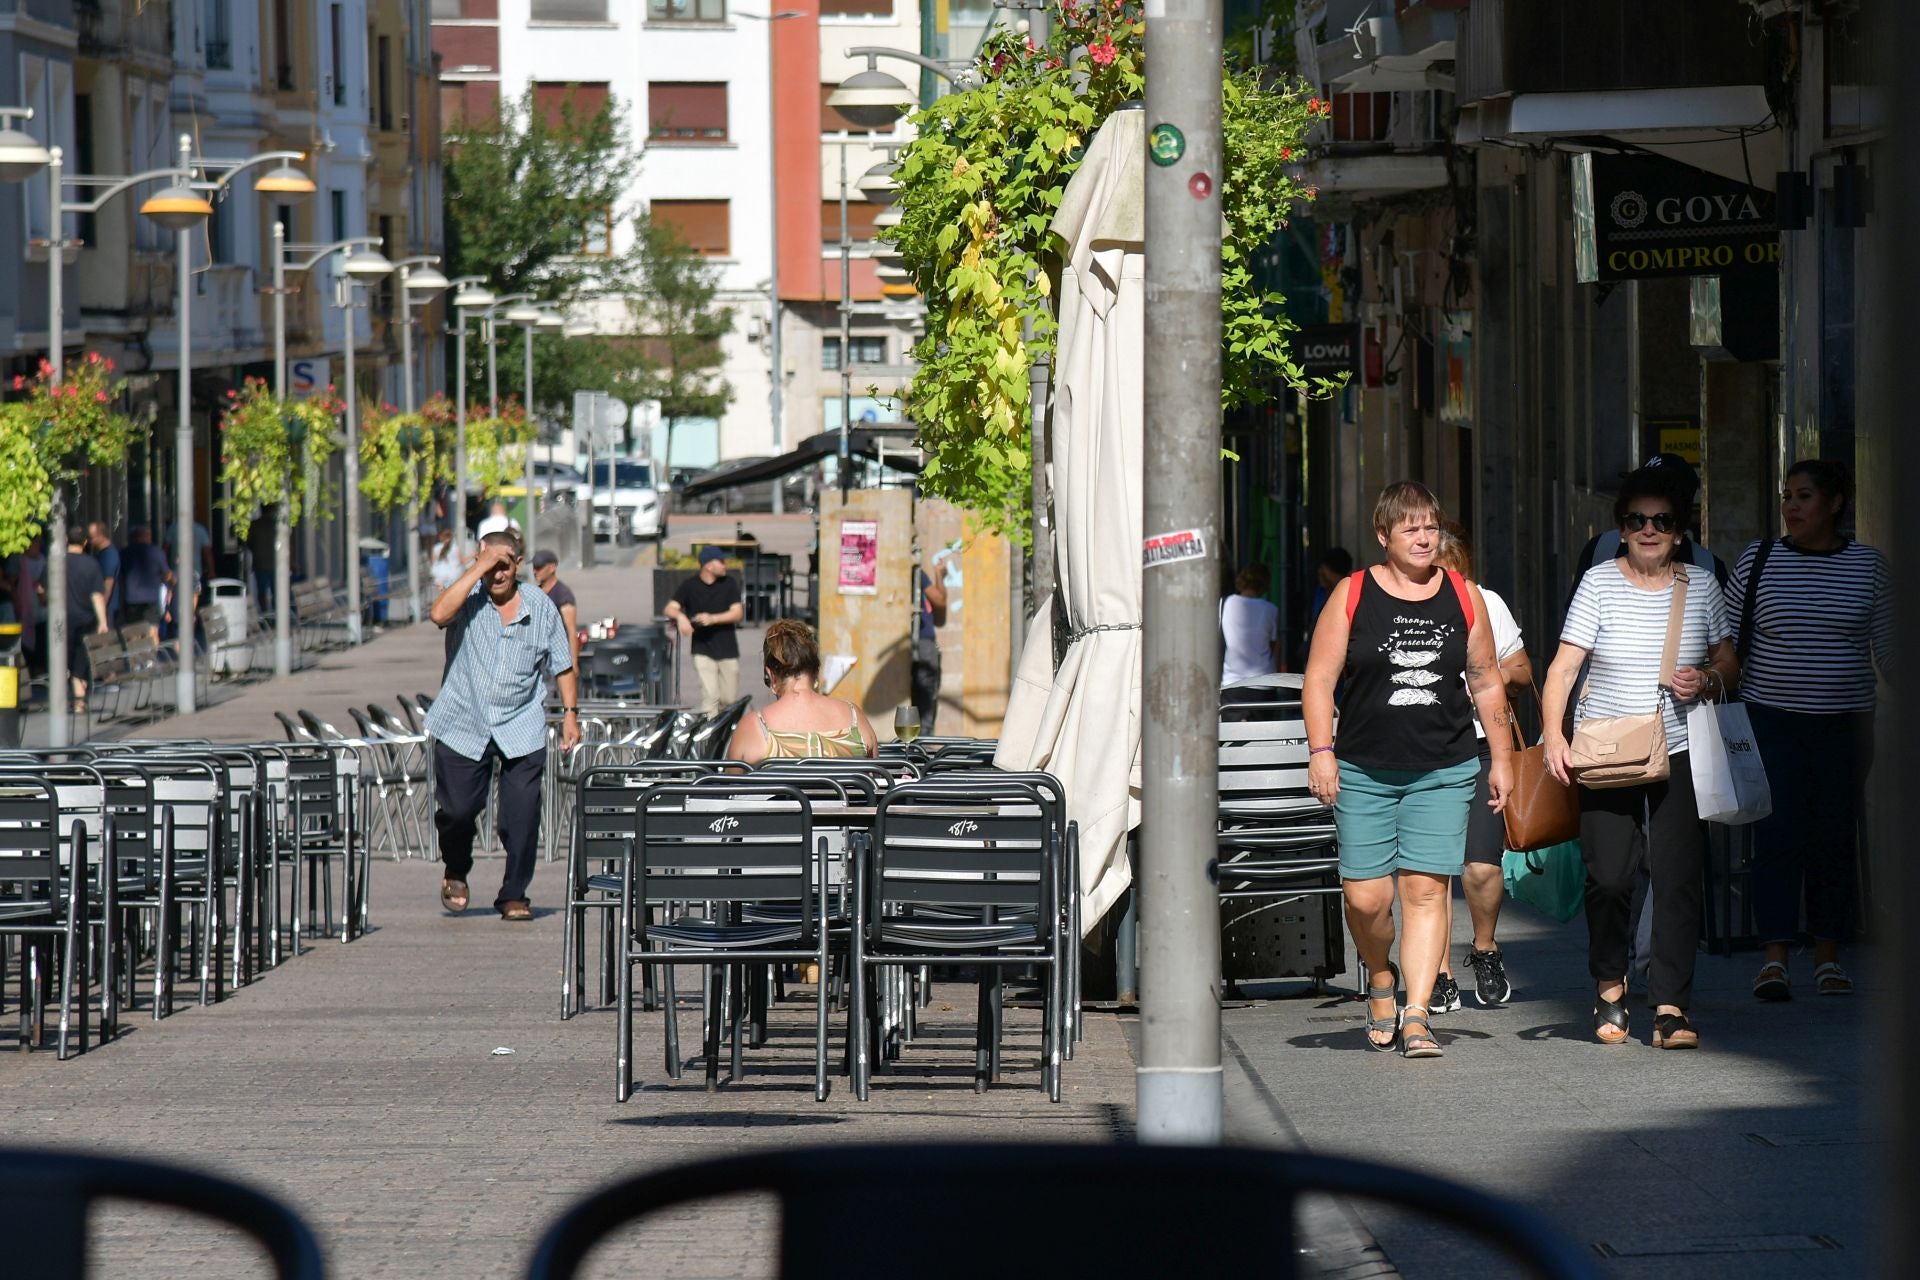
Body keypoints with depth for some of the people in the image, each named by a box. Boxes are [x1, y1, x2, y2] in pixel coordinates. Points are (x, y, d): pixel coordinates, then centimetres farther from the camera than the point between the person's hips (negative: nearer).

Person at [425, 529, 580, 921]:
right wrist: (478, 568, -23)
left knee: (522, 817, -6)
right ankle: (456, 874, 30)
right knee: (457, 810, 1)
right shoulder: (469, 598, -2)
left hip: (522, 730, 1)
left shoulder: (541, 607, 4)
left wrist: (570, 713, 4)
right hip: (463, 726, -1)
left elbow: (562, 666, 12)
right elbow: (439, 614, -26)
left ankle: (514, 896, 6)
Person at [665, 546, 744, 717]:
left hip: (728, 650, 2)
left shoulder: (729, 584, 2)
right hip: (703, 650, -2)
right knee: (710, 695, -16)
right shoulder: (689, 586, -1)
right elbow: (670, 608, -6)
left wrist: (712, 619, -19)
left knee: (729, 699, 6)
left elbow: (738, 613, -4)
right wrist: (680, 616, -30)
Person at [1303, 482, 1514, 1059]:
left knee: (1426, 888, -8)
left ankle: (1416, 1016, -7)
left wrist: (1501, 757, 14)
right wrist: (1321, 750, -9)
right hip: (1364, 773, -1)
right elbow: (1320, 679, 1)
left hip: (1444, 772, 1)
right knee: (1366, 896, -3)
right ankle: (1380, 980, 27)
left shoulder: (1464, 596, 8)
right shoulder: (1352, 595, 1)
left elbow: (1486, 683, 15)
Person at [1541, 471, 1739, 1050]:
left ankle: (1671, 1006, -6)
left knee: (1677, 876, -9)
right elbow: (1563, 667, -3)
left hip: (1678, 753, 1)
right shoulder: (1600, 583, 1)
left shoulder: (1701, 586, 8)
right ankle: (1609, 984, 19)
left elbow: (1729, 663, 16)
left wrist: (1708, 681, -7)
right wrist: (1554, 735, -16)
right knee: (1609, 876, -7)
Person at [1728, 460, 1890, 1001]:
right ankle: (1775, 957, -12)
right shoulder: (1758, 561, 2)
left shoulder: (1868, 566, 4)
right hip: (1771, 719, -1)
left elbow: (1888, 648, 10)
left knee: (1836, 838, 2)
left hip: (1842, 726, 1)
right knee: (1778, 834, -11)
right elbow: (1728, 641, 6)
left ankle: (1828, 957, 11)